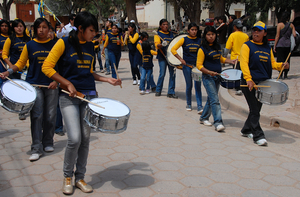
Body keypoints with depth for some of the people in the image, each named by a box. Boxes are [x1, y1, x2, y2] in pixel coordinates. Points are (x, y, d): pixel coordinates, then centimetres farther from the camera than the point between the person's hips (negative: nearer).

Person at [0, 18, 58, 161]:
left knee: (50, 116, 5)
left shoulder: (54, 45, 5)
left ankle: (48, 143, 22)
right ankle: (36, 149, -2)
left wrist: (56, 81, -7)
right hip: (34, 85, -1)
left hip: (51, 85, 1)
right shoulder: (29, 45, 5)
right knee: (36, 116, -6)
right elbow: (20, 63, 9)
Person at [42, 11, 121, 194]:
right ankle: (67, 176, 13)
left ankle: (80, 177, 20)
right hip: (69, 97, -5)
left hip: (89, 95, 5)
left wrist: (107, 79, 7)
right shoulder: (64, 43, -5)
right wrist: (68, 84, -14)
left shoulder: (91, 46, 11)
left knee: (85, 138, 5)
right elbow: (47, 67, -8)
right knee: (74, 139, -12)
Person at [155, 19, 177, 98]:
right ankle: (158, 90, 15)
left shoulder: (171, 34, 16)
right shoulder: (158, 34, 1)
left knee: (172, 74, 0)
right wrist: (162, 45, -36)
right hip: (162, 57, -4)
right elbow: (157, 44, -15)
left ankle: (171, 92, 7)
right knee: (162, 74, -4)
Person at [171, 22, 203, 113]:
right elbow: (173, 49, -4)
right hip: (187, 65, -1)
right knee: (189, 86, 7)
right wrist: (180, 59, -10)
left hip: (197, 65, 1)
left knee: (198, 86, -6)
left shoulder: (200, 40, 6)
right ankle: (188, 104, 24)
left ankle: (199, 106, -6)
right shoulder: (184, 40, -1)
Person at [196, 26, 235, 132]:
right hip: (208, 77, -7)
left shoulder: (217, 46, 10)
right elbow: (199, 65, -13)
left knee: (211, 99, 14)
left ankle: (204, 118, 29)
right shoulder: (202, 49, -11)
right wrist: (209, 72, -26)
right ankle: (218, 123, -14)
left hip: (217, 76, 7)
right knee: (215, 100, -13)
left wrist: (231, 61, 11)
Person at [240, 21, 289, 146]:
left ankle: (246, 130, 28)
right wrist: (248, 79, -29)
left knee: (257, 108, 12)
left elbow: (272, 63, 19)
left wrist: (282, 65, -2)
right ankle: (258, 136, -1)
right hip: (250, 83, -6)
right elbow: (244, 63, -16)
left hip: (264, 83, 6)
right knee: (254, 110, -6)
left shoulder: (268, 48, 14)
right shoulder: (247, 46, -4)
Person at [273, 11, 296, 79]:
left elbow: (277, 36, -7)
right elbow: (294, 35, -1)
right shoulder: (291, 25, 5)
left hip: (280, 45, -3)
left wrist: (274, 46, -3)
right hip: (288, 45, 3)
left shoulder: (280, 24, -4)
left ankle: (281, 75, -6)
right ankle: (285, 75, 12)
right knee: (287, 60, 10)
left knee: (280, 60, -1)